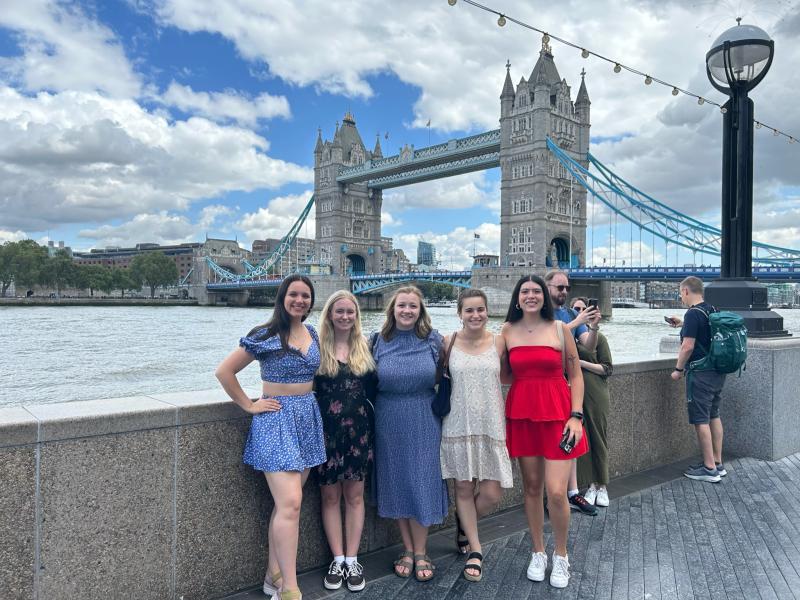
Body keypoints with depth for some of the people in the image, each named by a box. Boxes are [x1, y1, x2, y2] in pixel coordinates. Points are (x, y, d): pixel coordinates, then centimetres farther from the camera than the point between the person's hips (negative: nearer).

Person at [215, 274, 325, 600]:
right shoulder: (264, 335, -9)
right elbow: (224, 371, -7)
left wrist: (308, 402, 13)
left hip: (308, 418, 6)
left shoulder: (312, 334, 9)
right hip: (276, 419, -6)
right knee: (291, 503, -13)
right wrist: (250, 405, -7)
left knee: (286, 503, 12)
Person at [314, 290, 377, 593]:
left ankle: (352, 560, 19)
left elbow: (373, 390, 8)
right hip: (327, 431, -2)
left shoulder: (365, 348, 5)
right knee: (330, 496, 7)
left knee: (355, 495, 8)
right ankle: (337, 559, 21)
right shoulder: (317, 348, -3)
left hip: (358, 430, 2)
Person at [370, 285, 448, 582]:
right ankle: (407, 549, 26)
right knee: (396, 483, 9)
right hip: (389, 422, 1)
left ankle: (420, 553, 20)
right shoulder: (378, 340, -1)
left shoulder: (433, 339, -2)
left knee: (422, 483, 3)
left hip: (423, 422, -1)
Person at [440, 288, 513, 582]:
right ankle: (475, 550, 29)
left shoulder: (498, 342, 0)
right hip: (458, 425, -1)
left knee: (491, 494, 1)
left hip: (491, 425, 1)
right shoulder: (448, 343, -2)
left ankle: (464, 524, 34)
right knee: (463, 488, 9)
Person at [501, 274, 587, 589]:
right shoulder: (507, 330, 3)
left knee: (556, 492, -5)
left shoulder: (559, 328, -1)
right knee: (532, 488, 10)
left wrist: (576, 416, -6)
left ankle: (561, 556, 20)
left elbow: (575, 375, 1)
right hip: (522, 415, 2)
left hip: (557, 414, -2)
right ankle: (538, 552, 30)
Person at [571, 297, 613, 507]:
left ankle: (602, 486, 17)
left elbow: (607, 368, 0)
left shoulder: (598, 337, 1)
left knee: (598, 438, 5)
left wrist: (581, 363, -11)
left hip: (596, 395, -1)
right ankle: (592, 484, 16)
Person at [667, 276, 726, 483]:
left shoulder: (693, 313, -16)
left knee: (701, 420, -2)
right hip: (718, 371, 9)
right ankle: (718, 464, 23)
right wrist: (683, 324, 29)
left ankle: (709, 469, 3)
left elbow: (688, 346, -20)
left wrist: (678, 369, -9)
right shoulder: (712, 310, 10)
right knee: (714, 416, 16)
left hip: (701, 373, -9)